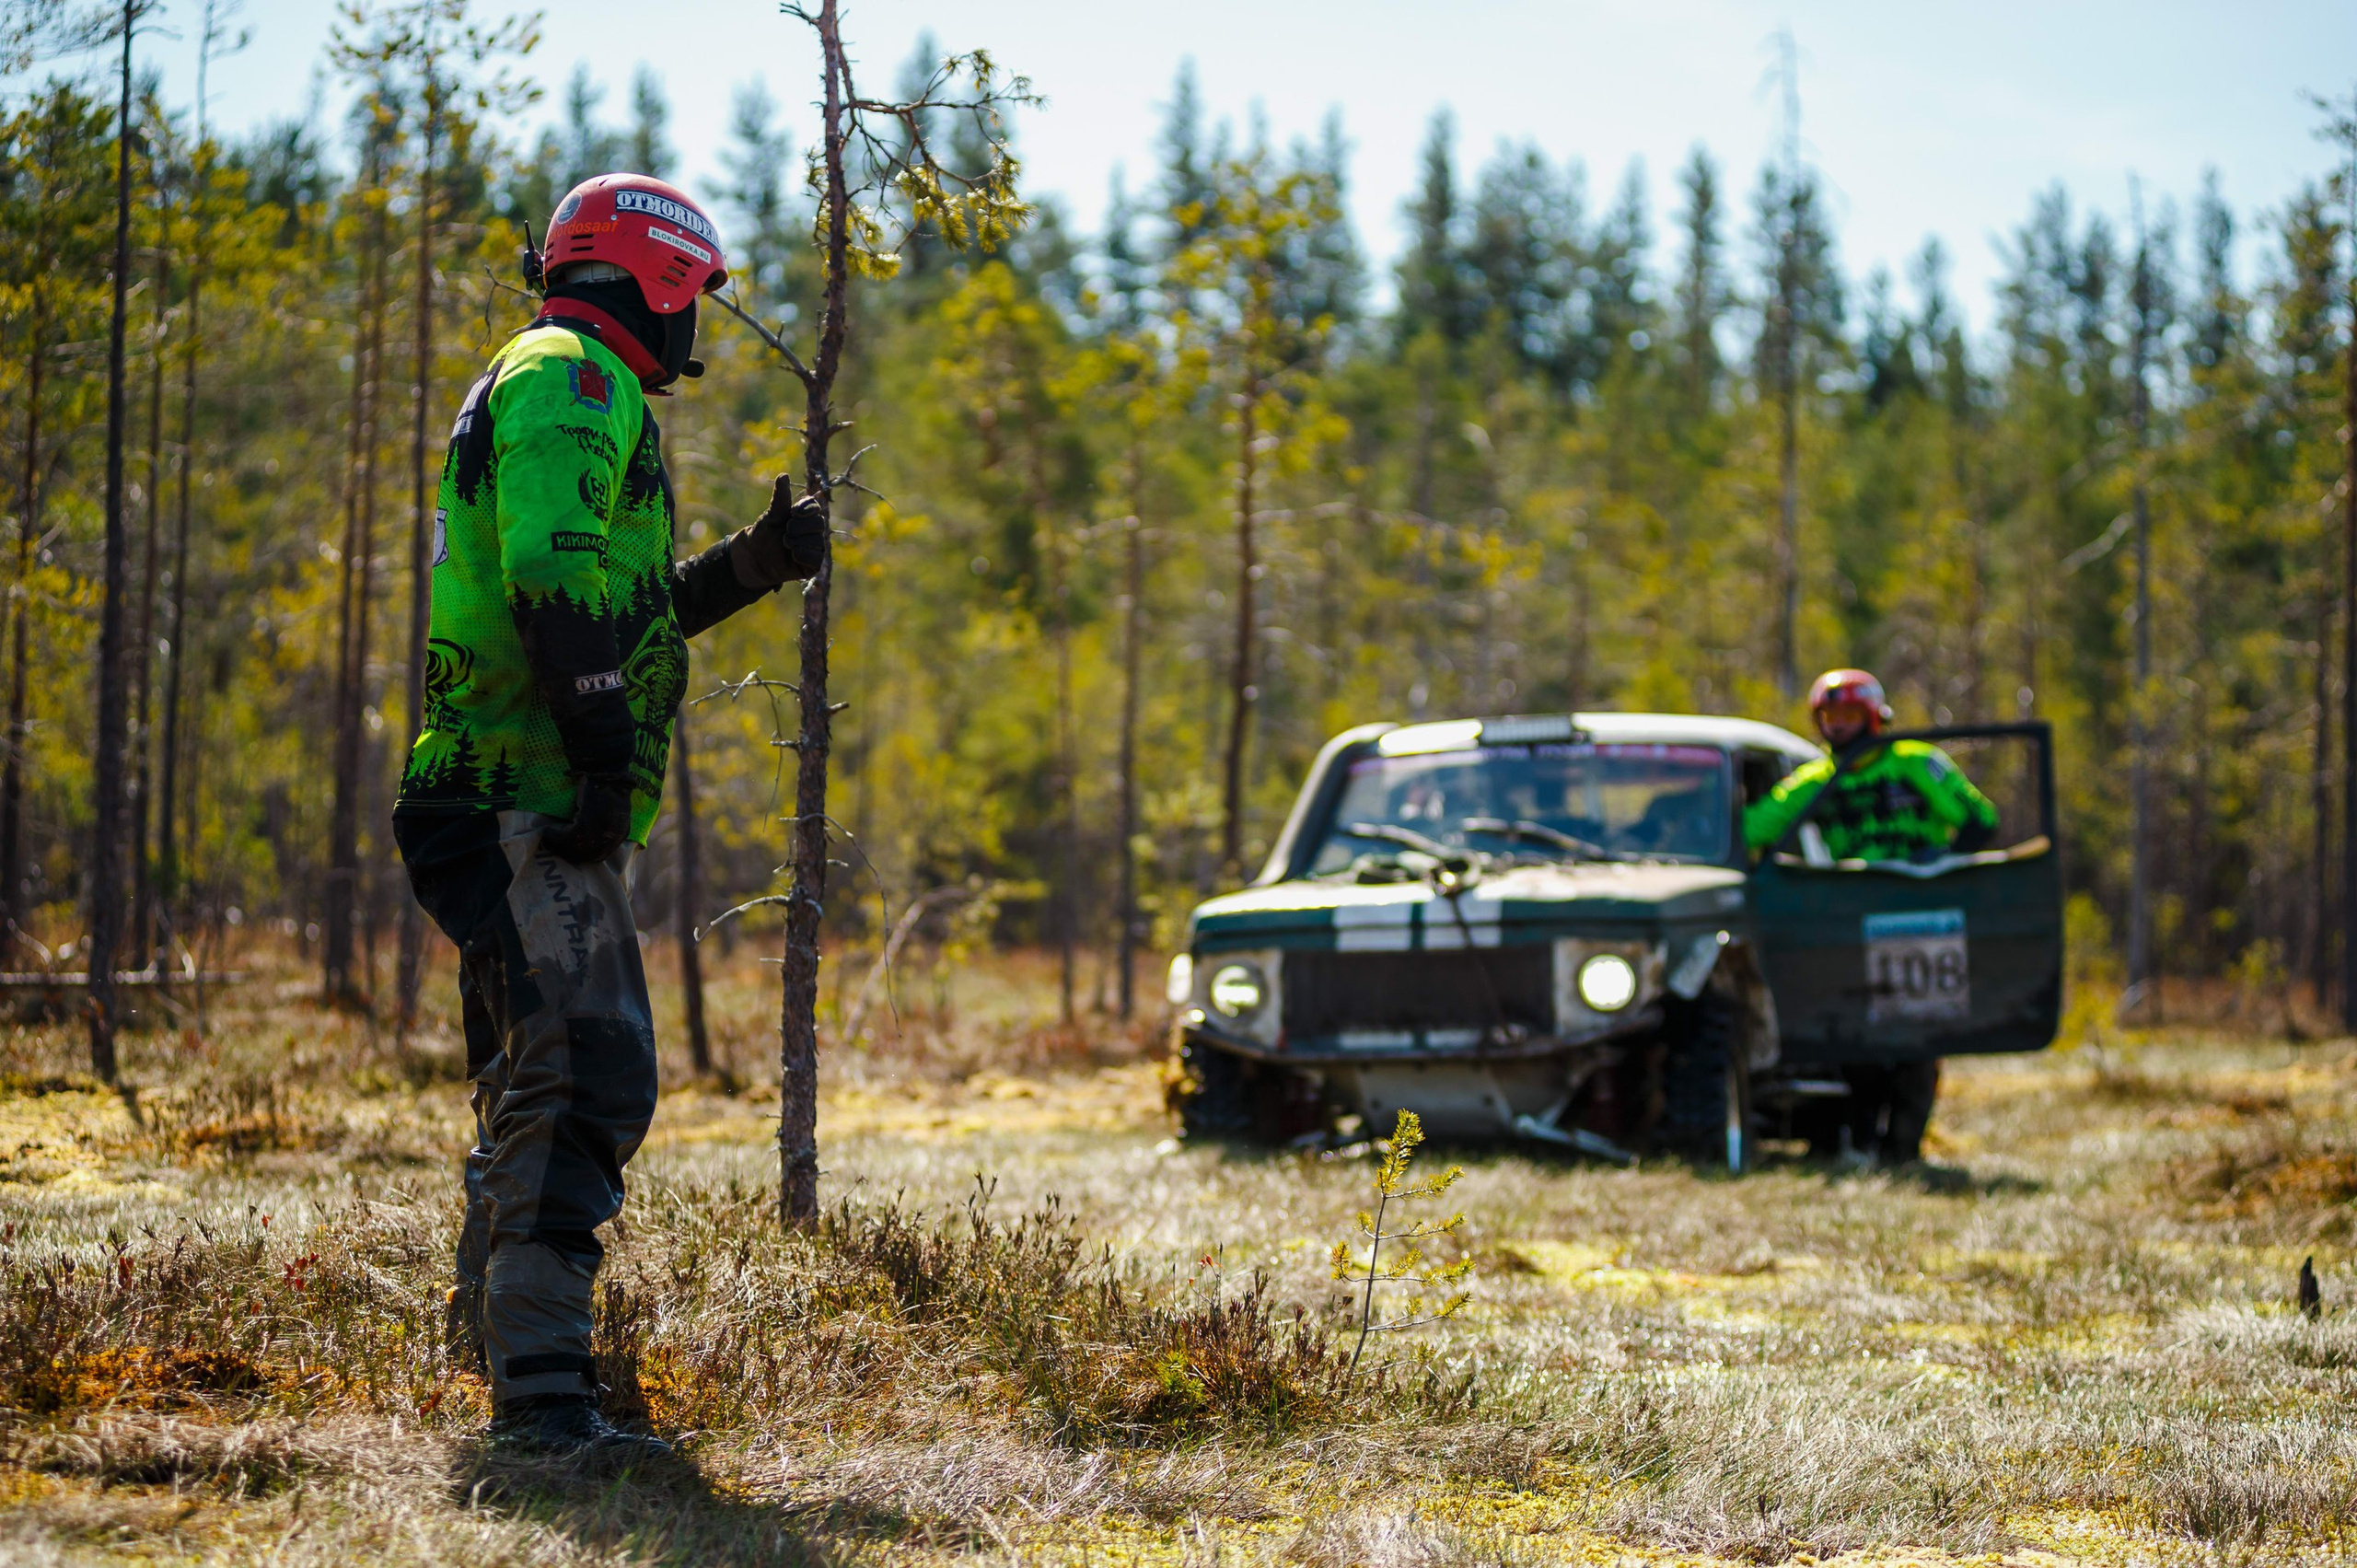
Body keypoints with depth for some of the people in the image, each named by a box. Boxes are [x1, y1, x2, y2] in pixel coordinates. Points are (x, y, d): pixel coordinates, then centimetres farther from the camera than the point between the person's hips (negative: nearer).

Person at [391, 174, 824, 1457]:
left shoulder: (544, 386, 27)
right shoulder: (571, 378, -7)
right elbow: (556, 578, -22)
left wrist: (750, 566, 26)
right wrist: (604, 755, -26)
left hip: (519, 811, 11)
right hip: (531, 804, -11)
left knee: (542, 1086, 21)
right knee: (586, 1075, -20)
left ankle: (500, 1339, 35)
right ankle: (540, 1388, -27)